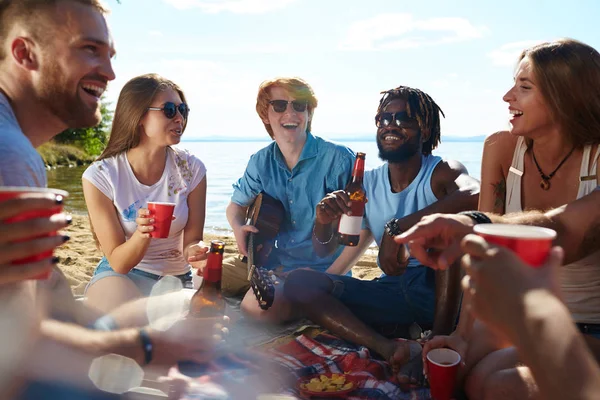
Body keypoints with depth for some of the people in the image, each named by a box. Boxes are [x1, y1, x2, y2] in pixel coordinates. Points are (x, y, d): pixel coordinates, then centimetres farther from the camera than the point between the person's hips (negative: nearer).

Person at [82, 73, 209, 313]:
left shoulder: (191, 169, -9)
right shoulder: (100, 176, -15)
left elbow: (191, 239, -3)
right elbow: (118, 263, -12)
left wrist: (194, 250, -28)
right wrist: (142, 235, -34)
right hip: (120, 277, -2)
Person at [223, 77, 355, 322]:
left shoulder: (338, 159, -14)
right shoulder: (261, 162, 2)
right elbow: (237, 205, 19)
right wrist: (238, 227, -6)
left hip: (318, 267, -5)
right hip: (269, 260, 6)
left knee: (258, 306, -30)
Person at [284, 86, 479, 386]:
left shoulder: (441, 173, -7)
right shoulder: (367, 184, 7)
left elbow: (474, 194, -34)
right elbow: (325, 250, 8)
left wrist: (396, 228, -39)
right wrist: (323, 222, -16)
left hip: (441, 292, -4)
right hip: (392, 291, 5)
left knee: (453, 217, -30)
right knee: (298, 282, -11)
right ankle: (389, 348, -29)